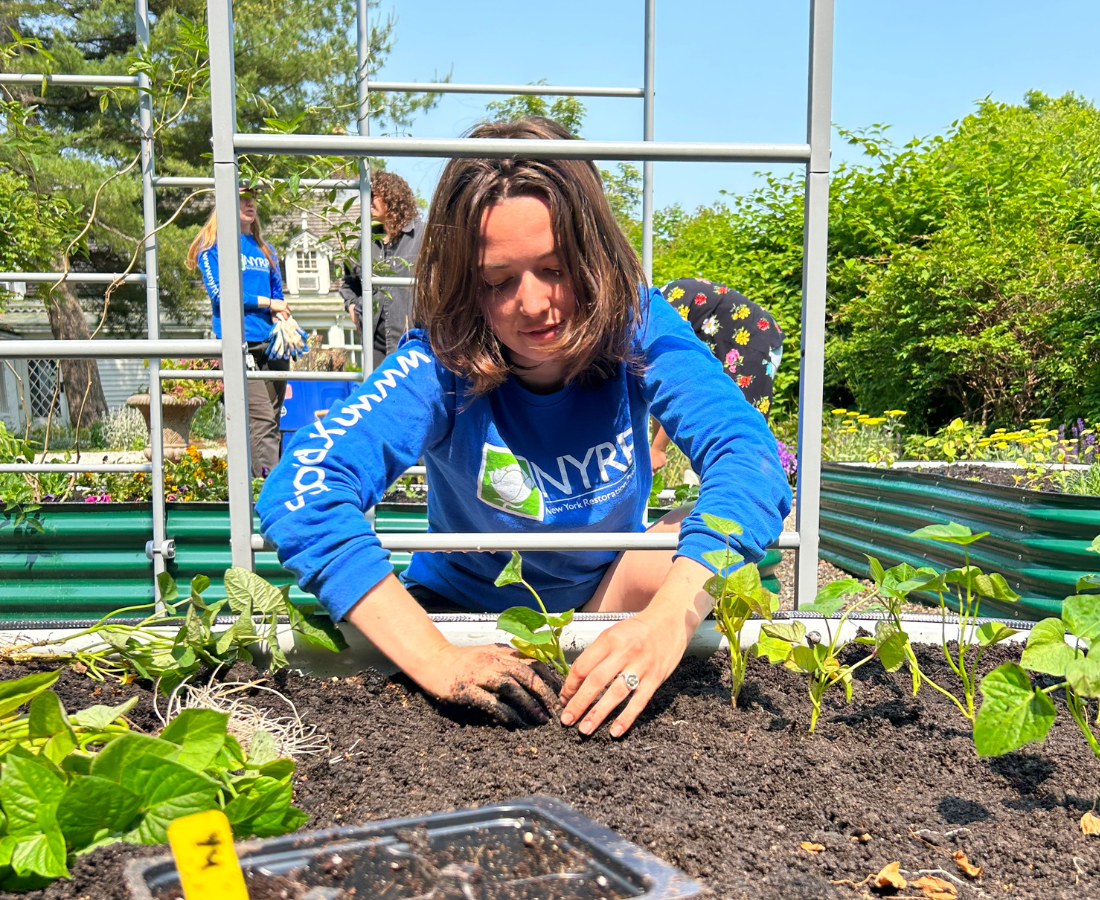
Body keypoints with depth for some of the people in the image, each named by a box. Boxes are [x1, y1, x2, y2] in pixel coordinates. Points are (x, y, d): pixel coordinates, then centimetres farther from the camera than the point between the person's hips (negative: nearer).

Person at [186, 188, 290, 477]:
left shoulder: (266, 249, 22)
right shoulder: (212, 246, 5)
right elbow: (219, 293, -5)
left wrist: (283, 318, 0)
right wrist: (267, 303, -6)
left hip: (273, 344, 6)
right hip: (238, 344, -6)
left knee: (272, 420, 4)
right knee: (261, 420, -17)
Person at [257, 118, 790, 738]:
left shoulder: (637, 327, -23)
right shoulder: (441, 365, -28)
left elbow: (746, 452, -35)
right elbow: (303, 490, -39)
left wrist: (668, 618, -53)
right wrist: (437, 659, -50)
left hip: (605, 592, 1)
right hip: (466, 607, 0)